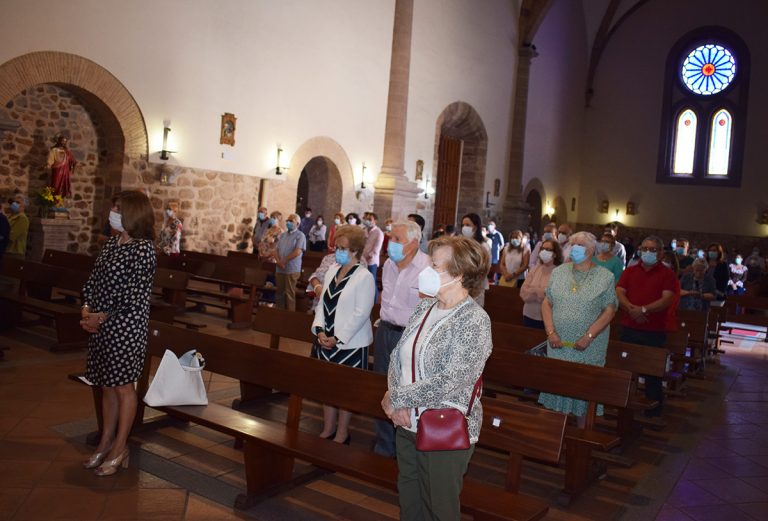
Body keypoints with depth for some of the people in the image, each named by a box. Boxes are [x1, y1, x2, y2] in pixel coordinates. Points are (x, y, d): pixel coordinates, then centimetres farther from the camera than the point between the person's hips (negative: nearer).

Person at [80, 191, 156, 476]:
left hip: (125, 327, -7)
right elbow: (93, 281, 12)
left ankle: (119, 449, 19)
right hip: (101, 325, 7)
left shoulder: (143, 249, -16)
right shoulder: (112, 243, 8)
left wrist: (102, 317, -13)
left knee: (122, 386, 5)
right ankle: (106, 442, 31)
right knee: (106, 385, 16)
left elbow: (135, 297, -18)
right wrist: (87, 309, -2)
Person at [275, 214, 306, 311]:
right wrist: (278, 261, -8)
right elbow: (276, 249, 12)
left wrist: (284, 261, -10)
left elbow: (297, 252, -15)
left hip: (292, 269, -6)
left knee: (290, 294, -3)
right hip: (279, 269, 6)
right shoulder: (282, 235, 16)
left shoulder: (300, 236, -4)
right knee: (279, 292, 10)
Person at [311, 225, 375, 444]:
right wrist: (320, 330, -5)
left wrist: (338, 339, -16)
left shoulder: (364, 277, -13)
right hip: (326, 340, 6)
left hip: (349, 343, -6)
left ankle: (342, 433, 23)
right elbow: (322, 302, 8)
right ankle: (328, 429, 31)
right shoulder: (332, 270, 7)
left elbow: (361, 313, -16)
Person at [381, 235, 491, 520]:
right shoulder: (425, 307, 3)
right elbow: (398, 356, 6)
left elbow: (448, 383, -25)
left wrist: (396, 398, -17)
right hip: (409, 423, 7)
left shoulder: (474, 320, -19)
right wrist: (399, 403, -10)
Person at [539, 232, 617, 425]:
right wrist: (551, 332, -7)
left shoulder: (605, 277, -2)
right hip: (558, 345, 3)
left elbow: (609, 310, -8)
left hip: (589, 349, -3)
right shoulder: (558, 272, 7)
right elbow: (547, 303, 6)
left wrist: (588, 337, -16)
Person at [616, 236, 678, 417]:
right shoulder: (630, 271, 10)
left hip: (655, 332, -3)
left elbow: (667, 300, -12)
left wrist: (643, 309, -22)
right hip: (629, 328, 3)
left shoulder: (667, 274, 0)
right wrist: (631, 308, -19)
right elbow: (619, 293, -1)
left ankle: (654, 411, 20)